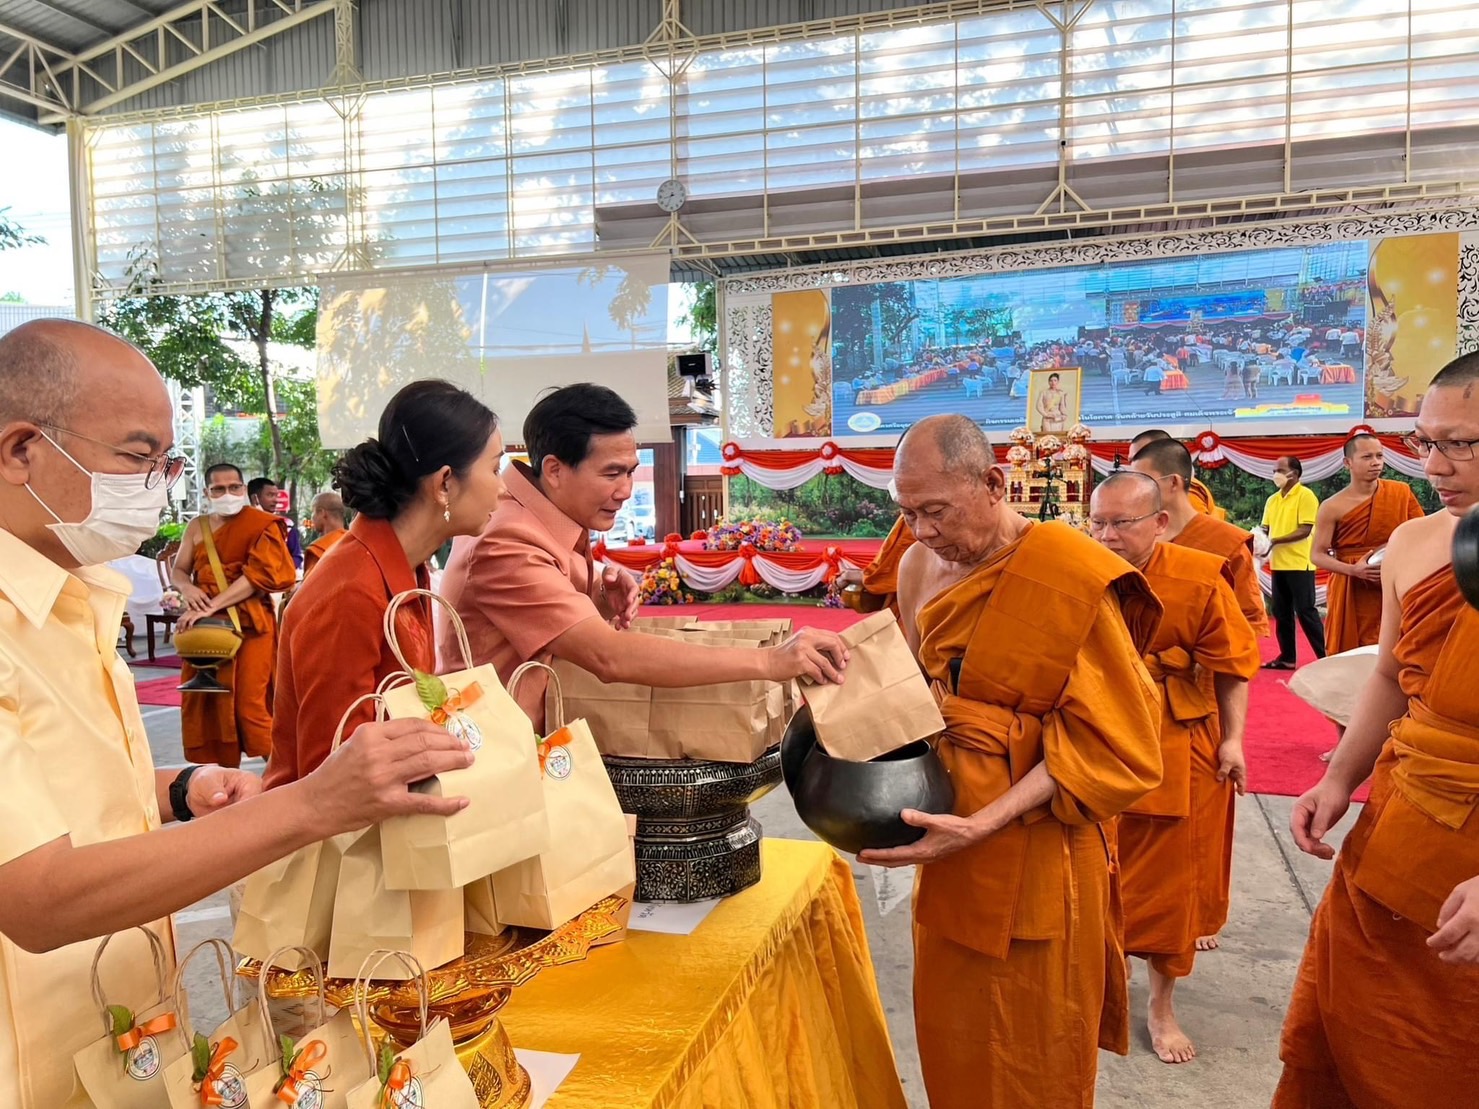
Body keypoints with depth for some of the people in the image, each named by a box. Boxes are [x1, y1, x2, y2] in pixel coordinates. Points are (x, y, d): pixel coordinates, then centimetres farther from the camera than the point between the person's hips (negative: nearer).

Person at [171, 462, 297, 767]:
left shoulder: (262, 525, -4)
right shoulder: (197, 527, 11)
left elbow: (258, 575, -15)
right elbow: (177, 571, 13)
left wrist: (212, 606, -21)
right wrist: (187, 589, -12)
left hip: (249, 624, -5)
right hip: (205, 623, 5)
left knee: (249, 703, -10)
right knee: (204, 699, 4)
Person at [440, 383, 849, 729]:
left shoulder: (553, 512, 0)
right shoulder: (507, 546, -26)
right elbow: (609, 656, -35)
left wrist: (597, 602, -12)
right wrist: (769, 661, -37)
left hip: (533, 729, 8)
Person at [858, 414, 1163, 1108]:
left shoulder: (1073, 580, -18)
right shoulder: (922, 563, 2)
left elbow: (1105, 747, -17)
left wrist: (980, 827, -24)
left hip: (1035, 850, -5)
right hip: (949, 835, 6)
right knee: (950, 1034, 18)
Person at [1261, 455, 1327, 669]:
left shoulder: (1305, 495, -8)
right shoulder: (1273, 500, 13)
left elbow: (1305, 531, -16)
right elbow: (1266, 528, 15)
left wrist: (1276, 541, -23)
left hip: (1299, 563, -7)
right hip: (1278, 564, 7)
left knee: (1306, 612, -5)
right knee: (1281, 613, 10)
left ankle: (1324, 657, 2)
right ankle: (1287, 657, 17)